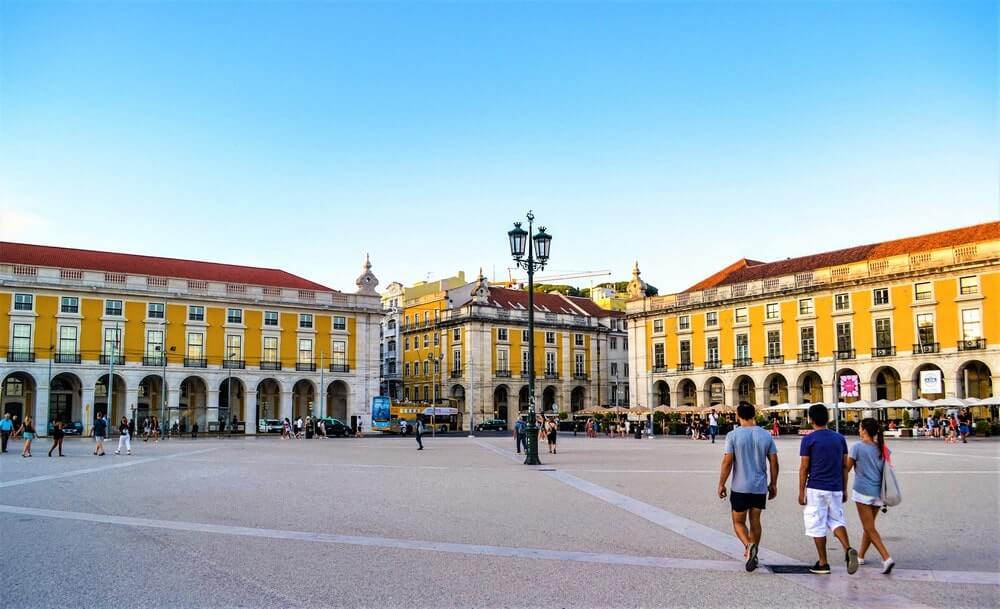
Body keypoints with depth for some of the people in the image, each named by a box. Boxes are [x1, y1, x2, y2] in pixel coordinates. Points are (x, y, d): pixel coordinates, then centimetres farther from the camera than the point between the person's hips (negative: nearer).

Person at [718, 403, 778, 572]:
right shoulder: (766, 435, 1)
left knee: (738, 522, 9)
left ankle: (749, 546, -15)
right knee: (755, 521, 14)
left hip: (740, 488, -3)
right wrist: (773, 484, 14)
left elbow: (727, 462, -12)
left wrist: (721, 484, -2)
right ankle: (752, 554, 19)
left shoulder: (733, 435, -9)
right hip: (760, 488, 3)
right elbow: (774, 462, 3)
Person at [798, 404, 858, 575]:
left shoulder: (808, 439, -8)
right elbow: (845, 466, 8)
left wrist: (801, 492, -1)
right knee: (837, 521, 15)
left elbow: (804, 468, -8)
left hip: (816, 489, -4)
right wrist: (844, 490, 16)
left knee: (817, 526, 5)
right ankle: (848, 550, -10)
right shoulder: (840, 438, 6)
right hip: (836, 489, 4)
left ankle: (823, 564, 11)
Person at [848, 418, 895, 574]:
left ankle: (887, 558, -15)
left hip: (862, 491, -6)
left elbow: (846, 468, -4)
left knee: (870, 528, -2)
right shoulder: (882, 448, 5)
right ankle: (860, 556, 30)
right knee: (869, 526, 18)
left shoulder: (857, 447, -11)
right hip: (878, 492, 6)